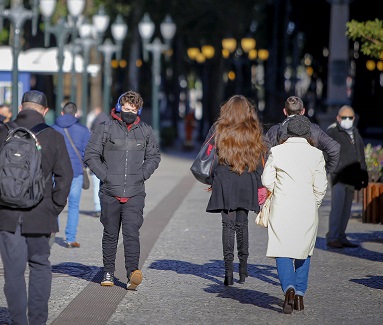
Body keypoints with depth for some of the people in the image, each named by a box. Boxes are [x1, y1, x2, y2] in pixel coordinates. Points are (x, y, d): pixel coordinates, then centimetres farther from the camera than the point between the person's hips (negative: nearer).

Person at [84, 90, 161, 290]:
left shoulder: (145, 131, 9)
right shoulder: (105, 129, 1)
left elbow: (154, 156, 19)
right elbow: (91, 155, 3)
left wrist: (142, 175, 4)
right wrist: (105, 176, -6)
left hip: (135, 193, 0)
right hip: (110, 192, 0)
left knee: (131, 232, -13)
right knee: (110, 234, 8)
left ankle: (132, 272, -20)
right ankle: (108, 272, 19)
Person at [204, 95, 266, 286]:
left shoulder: (218, 129, -1)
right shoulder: (254, 131, 2)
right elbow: (261, 159, 3)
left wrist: (209, 179, 7)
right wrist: (261, 186, 8)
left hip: (224, 182, -2)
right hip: (247, 184, 2)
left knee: (228, 225, 0)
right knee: (242, 224, 14)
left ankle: (228, 268, -11)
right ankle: (243, 268, 18)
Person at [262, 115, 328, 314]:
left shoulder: (276, 152, -2)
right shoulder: (316, 154, -1)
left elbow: (267, 180, 0)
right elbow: (320, 187, -2)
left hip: (281, 209, -1)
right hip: (307, 210, 1)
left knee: (282, 250, 0)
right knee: (304, 252, 16)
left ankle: (289, 288, -22)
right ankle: (300, 294, 15)